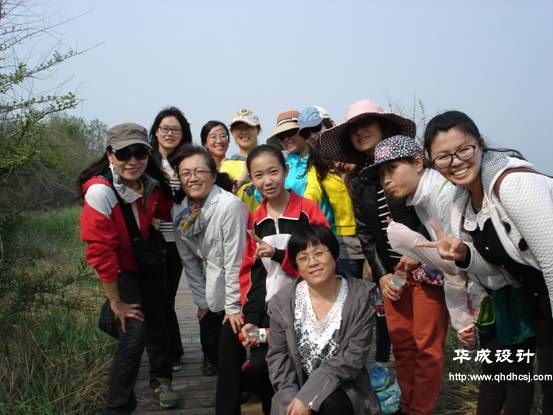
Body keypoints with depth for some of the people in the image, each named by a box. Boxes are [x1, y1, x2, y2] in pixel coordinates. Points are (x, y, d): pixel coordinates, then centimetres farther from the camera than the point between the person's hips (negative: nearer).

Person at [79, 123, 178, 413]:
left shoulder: (151, 183, -12)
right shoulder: (99, 192, -29)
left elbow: (166, 211, 10)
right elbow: (100, 251, -26)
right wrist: (116, 302, -20)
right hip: (121, 269, -5)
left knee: (156, 321, 17)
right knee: (134, 332, -14)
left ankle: (160, 379, 41)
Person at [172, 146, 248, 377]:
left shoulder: (229, 205, -22)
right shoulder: (179, 211, -2)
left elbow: (234, 260, -20)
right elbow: (189, 260, 5)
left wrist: (233, 307, -17)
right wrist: (201, 300, 5)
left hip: (236, 290, -5)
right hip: (212, 294, 5)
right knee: (211, 347, 8)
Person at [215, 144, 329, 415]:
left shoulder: (308, 211, -6)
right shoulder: (255, 220, 10)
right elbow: (250, 273, 8)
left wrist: (278, 254, -20)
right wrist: (250, 319, -5)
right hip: (265, 307, 5)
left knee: (258, 367, -17)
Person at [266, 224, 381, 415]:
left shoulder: (360, 297, -8)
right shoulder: (282, 302, -3)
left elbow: (354, 356, -12)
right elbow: (277, 355, 2)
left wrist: (308, 398, -19)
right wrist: (291, 399, -15)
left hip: (343, 388, -1)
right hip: (297, 388, 1)